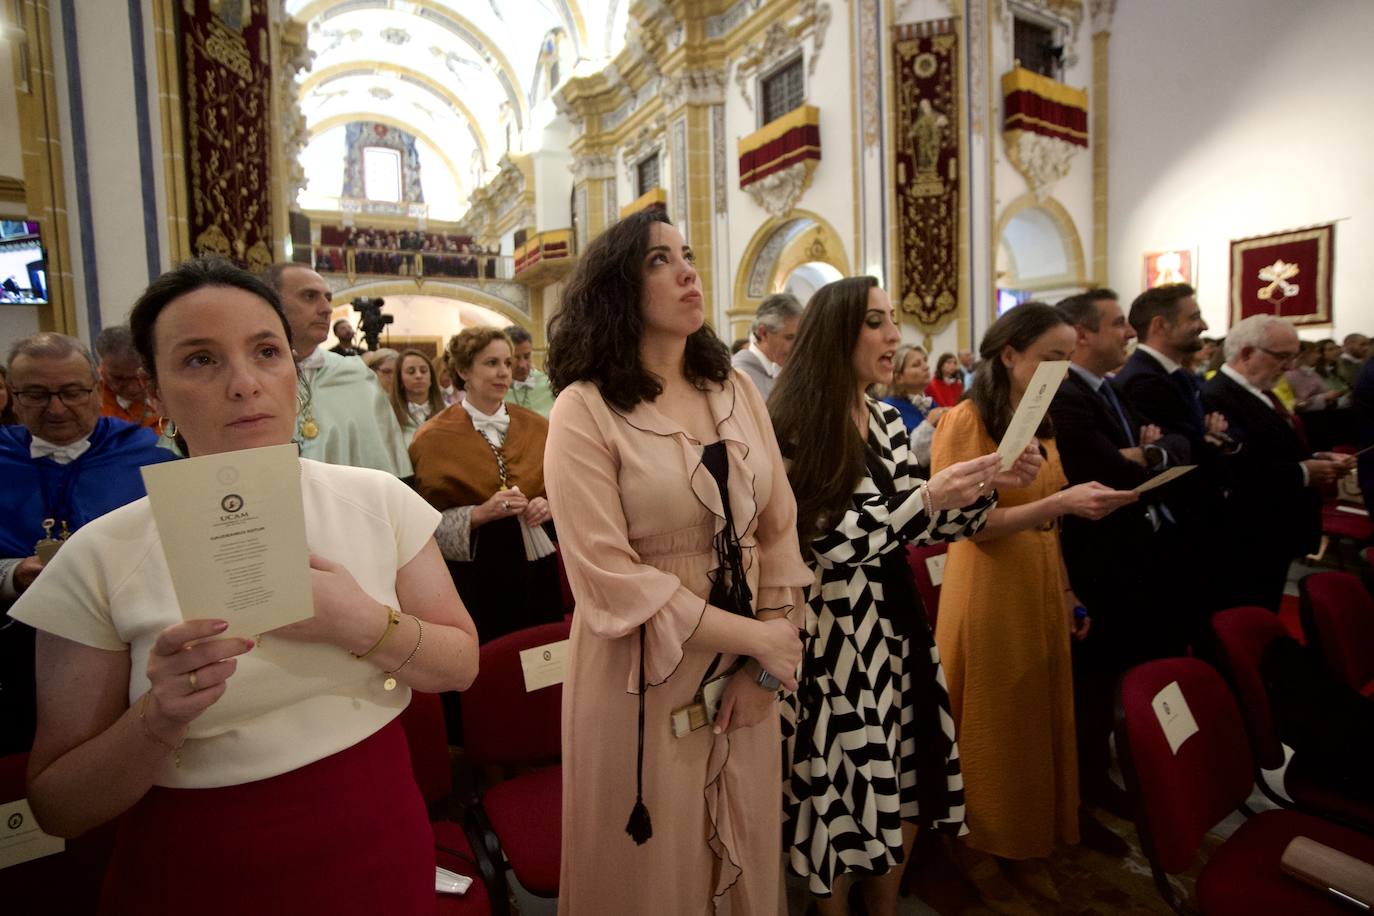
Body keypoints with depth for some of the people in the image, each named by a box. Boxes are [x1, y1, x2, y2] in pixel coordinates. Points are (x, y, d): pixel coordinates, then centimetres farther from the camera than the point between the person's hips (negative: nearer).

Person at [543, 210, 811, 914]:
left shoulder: (735, 390, 3)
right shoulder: (585, 410, -13)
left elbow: (778, 527, 3)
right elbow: (608, 575, -18)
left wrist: (762, 663, -4)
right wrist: (753, 635, -16)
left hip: (743, 673, 5)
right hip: (644, 681, -4)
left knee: (747, 856, 21)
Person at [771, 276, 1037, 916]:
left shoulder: (886, 422, 9)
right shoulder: (795, 427, -15)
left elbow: (917, 526, 10)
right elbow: (831, 542, -20)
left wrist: (988, 486, -3)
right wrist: (930, 497, -25)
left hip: (898, 621, 7)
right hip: (837, 633, -7)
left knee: (905, 784, 18)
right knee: (843, 791, 10)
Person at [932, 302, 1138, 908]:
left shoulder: (1042, 425, 12)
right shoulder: (964, 422, -12)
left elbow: (1045, 524, 16)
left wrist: (1068, 595, 14)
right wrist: (1061, 501, -26)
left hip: (1041, 591, 7)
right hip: (987, 592, -7)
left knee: (1039, 723, 15)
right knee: (989, 729, 7)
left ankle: (1027, 849, 33)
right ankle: (981, 851, 28)